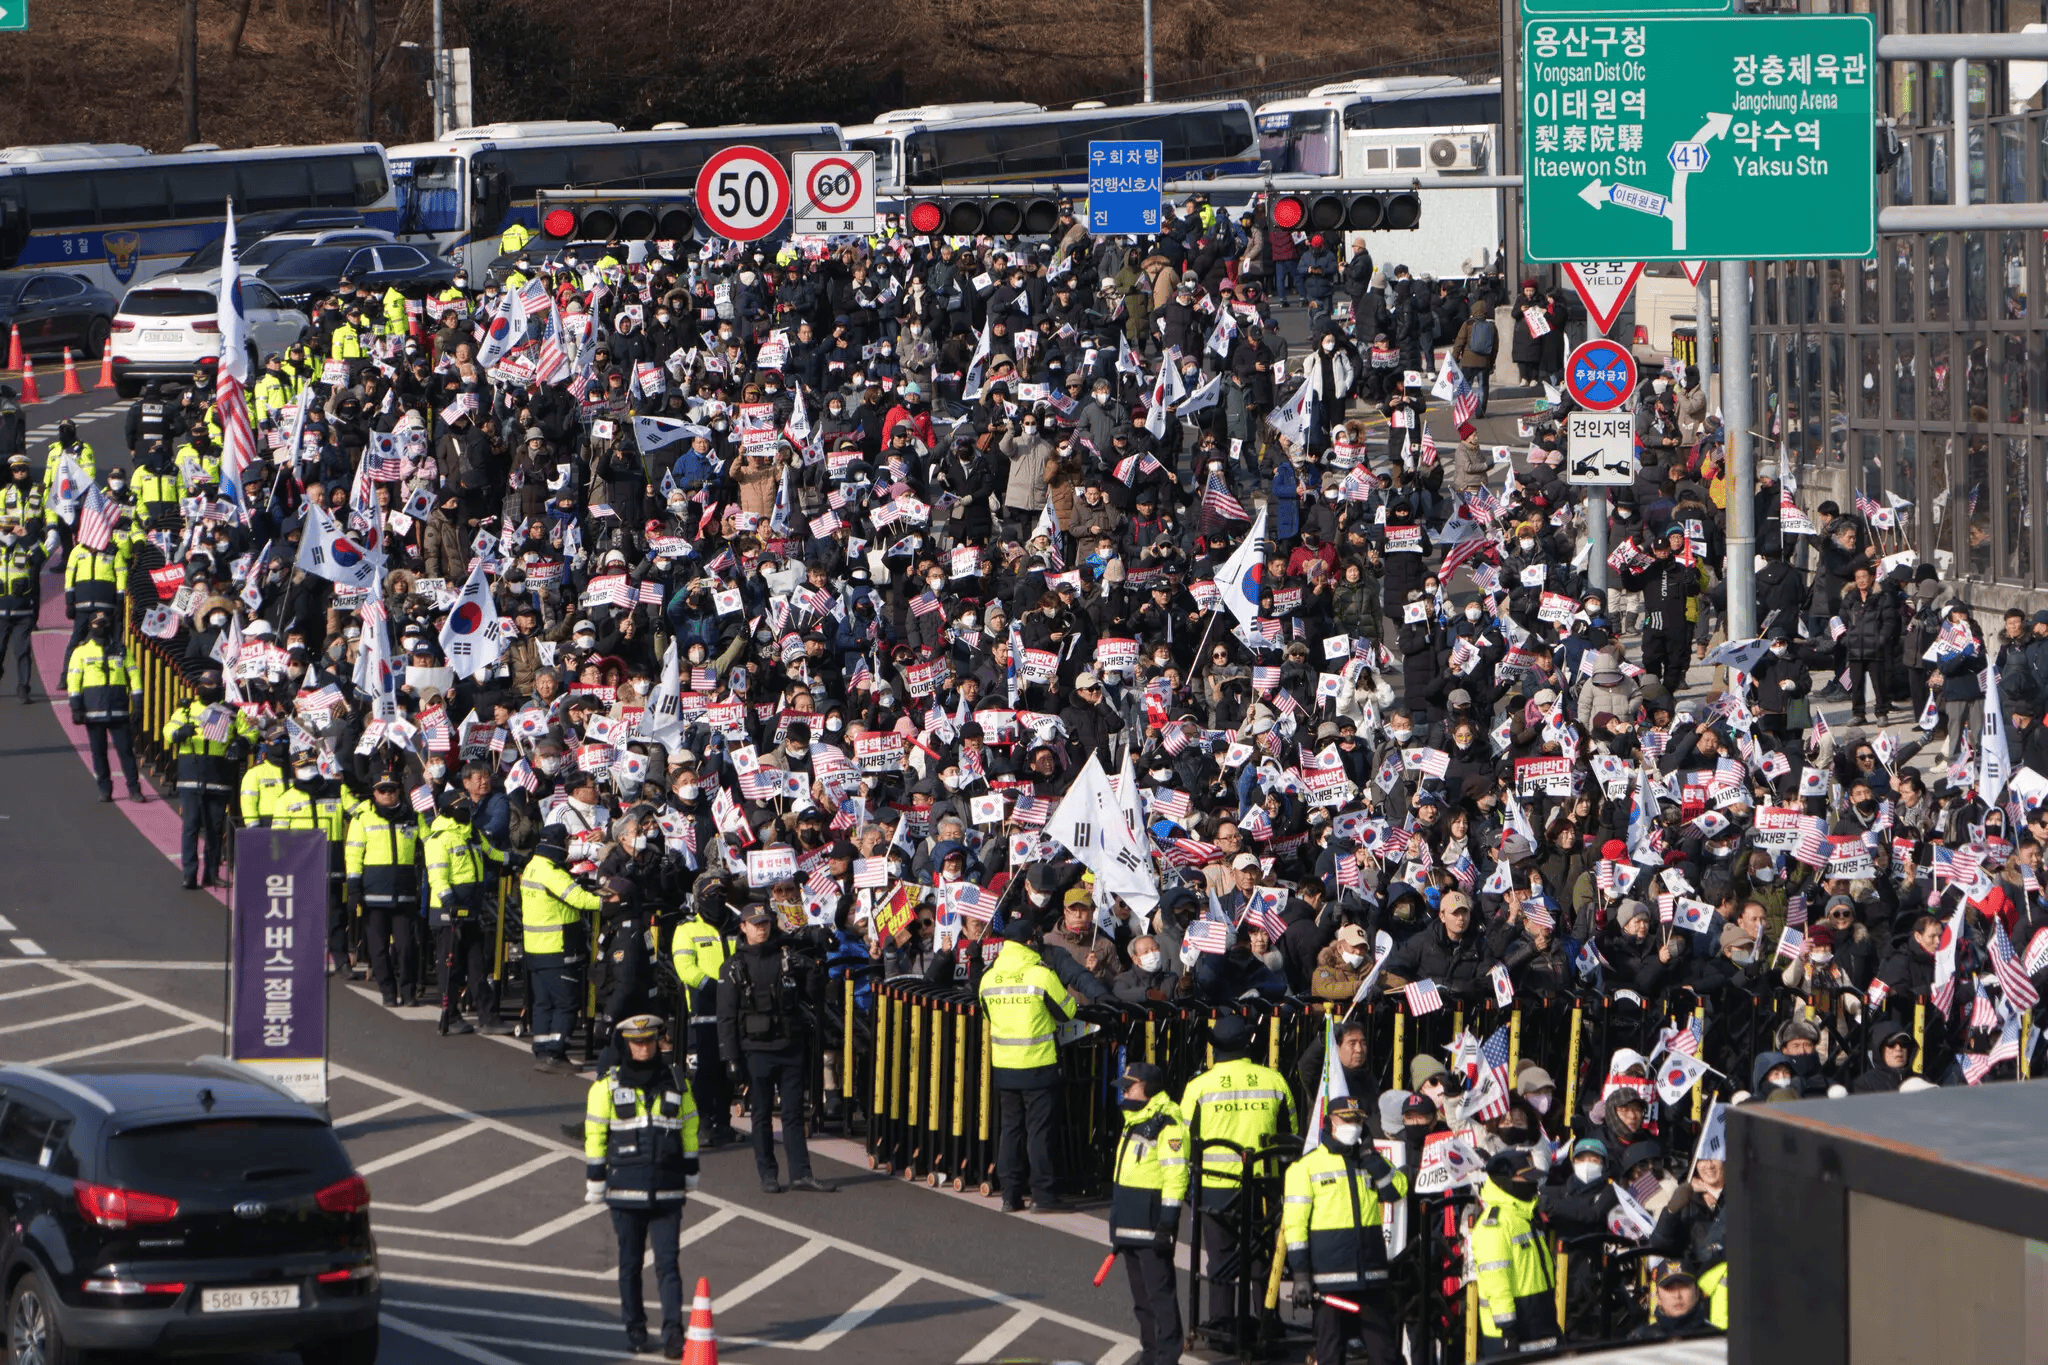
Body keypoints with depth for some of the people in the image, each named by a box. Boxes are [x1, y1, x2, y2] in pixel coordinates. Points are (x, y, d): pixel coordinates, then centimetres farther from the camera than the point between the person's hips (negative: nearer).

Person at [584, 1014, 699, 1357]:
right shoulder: (608, 1085, 0)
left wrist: (689, 1178, 15)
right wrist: (595, 1184, 1)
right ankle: (635, 1330, 18)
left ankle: (673, 1335, -9)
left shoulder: (675, 1083, 7)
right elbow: (595, 1136, 2)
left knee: (668, 1263, -6)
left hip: (667, 1193, 1)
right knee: (630, 1263, 7)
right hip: (626, 1190, -1)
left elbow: (689, 1130, 15)